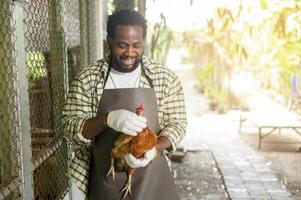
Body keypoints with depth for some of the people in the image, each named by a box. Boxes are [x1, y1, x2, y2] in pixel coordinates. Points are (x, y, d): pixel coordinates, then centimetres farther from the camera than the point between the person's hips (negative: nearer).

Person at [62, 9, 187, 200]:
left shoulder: (166, 77, -4)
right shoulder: (87, 78, -5)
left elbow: (177, 123, -2)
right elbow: (71, 126, -8)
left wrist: (154, 149, -21)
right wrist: (108, 119, -26)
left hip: (152, 177, 1)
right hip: (104, 179, 0)